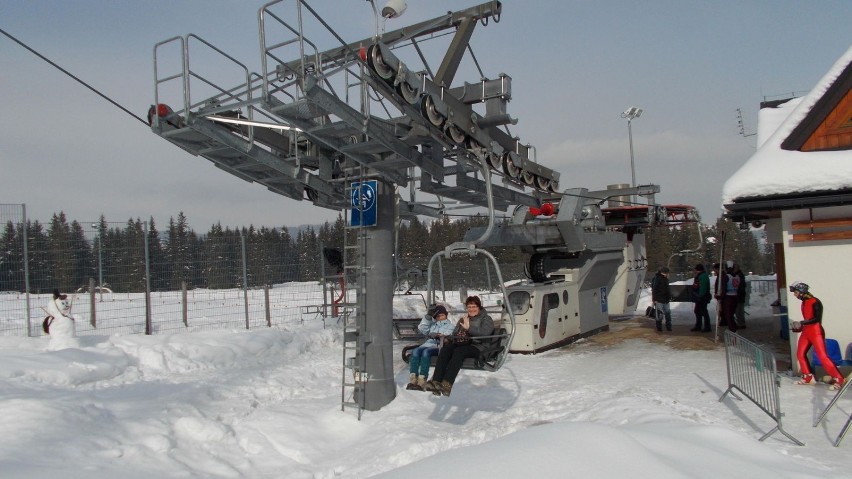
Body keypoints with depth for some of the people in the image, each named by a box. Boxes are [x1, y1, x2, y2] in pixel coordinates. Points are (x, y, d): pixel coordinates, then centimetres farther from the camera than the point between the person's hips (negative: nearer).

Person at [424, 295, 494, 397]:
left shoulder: (486, 319, 14)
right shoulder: (463, 319, 32)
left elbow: (485, 333, -6)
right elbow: (455, 333, 28)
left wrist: (469, 328, -14)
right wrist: (447, 338, 6)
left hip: (476, 346, -5)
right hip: (459, 343, 5)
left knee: (458, 351, -36)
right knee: (445, 349, -28)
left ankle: (447, 384, -50)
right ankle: (436, 381, -44)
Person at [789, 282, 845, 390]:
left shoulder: (815, 302, -14)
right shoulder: (804, 303, 12)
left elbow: (817, 319, -21)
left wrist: (801, 323, -23)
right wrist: (799, 327, 11)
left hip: (816, 332, -9)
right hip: (806, 332, 9)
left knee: (822, 357, -12)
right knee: (800, 354, 9)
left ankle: (838, 379, -5)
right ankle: (808, 378, 20)